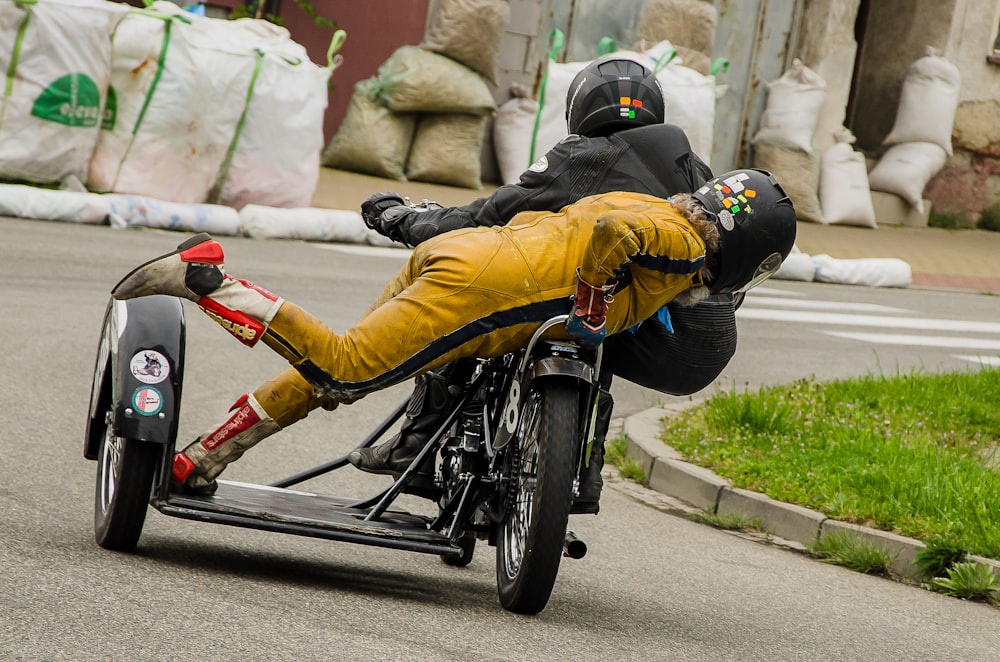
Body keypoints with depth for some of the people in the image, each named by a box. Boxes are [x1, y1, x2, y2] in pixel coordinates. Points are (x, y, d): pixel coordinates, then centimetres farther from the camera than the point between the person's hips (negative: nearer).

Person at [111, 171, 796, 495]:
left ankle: (198, 462, 9)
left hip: (447, 252, 10)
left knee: (327, 372, 11)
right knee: (346, 368, -17)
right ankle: (203, 276, -21)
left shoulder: (644, 208, 29)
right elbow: (613, 230, -21)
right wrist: (591, 315, -10)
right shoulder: (684, 240, 0)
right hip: (477, 284, -10)